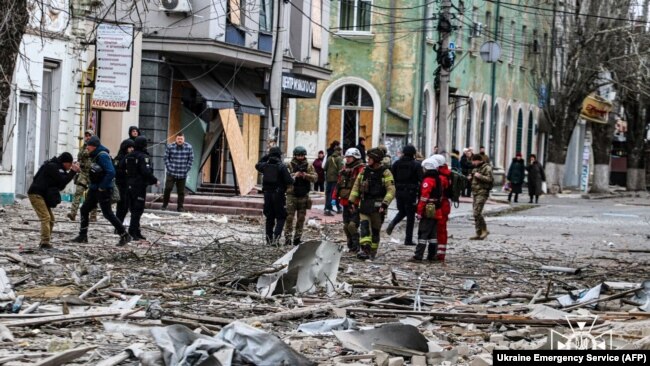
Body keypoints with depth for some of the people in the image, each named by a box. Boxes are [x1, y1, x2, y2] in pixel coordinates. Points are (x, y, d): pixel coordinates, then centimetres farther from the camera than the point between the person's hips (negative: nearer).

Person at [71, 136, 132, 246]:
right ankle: (83, 236, 15)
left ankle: (125, 236, 2)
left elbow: (111, 172, -27)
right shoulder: (96, 155, 12)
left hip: (103, 190, -10)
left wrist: (102, 187, -22)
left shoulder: (102, 156, -18)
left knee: (107, 213, -5)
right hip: (95, 189, 10)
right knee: (84, 209, 9)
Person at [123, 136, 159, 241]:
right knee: (138, 209, -5)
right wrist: (155, 181, -12)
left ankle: (136, 232, 20)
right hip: (140, 185, -8)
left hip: (130, 185, 8)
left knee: (133, 209, 14)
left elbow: (121, 166, 11)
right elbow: (146, 172, -23)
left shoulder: (129, 156, 7)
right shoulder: (144, 157, -17)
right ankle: (132, 231, -10)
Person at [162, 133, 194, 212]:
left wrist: (187, 169, -1)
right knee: (168, 188, -9)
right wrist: (169, 167, -4)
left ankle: (180, 207, 14)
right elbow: (166, 158, 4)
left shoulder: (189, 147, 0)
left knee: (181, 192, 5)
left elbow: (191, 159, 5)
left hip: (182, 174, 1)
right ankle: (164, 205, 6)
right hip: (171, 173, -1)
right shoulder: (170, 147, -2)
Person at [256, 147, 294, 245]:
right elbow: (289, 181, -15)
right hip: (278, 195, -4)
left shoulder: (265, 165, 2)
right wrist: (293, 179, 7)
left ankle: (269, 239, 17)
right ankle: (275, 237, -12)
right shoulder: (282, 166, -12)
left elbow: (257, 165, 26)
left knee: (269, 218, 15)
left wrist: (266, 156, 24)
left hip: (267, 194, 5)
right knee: (281, 218, 4)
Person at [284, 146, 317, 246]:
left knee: (301, 218, 7)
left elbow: (315, 177, -1)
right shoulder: (290, 165, 0)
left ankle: (298, 238, 14)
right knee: (289, 217, -7)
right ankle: (288, 238, -7)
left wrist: (306, 175, -18)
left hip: (303, 196, 3)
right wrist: (294, 175, -24)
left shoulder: (309, 166, 7)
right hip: (292, 195, -3)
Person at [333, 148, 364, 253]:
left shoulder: (360, 170, -9)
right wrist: (334, 197, 14)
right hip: (345, 203, 8)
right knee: (346, 226, 10)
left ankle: (355, 247, -7)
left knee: (352, 225, -15)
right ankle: (351, 246, 19)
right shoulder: (344, 170, 16)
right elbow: (338, 184, 21)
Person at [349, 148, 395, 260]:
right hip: (364, 204, 3)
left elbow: (391, 190, -11)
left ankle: (372, 252, 15)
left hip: (377, 205, -3)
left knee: (375, 229, 5)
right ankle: (364, 250, -23)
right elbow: (356, 186, 14)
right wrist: (352, 201, 7)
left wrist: (385, 204, -22)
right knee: (364, 226, -13)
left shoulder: (385, 173, -5)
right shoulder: (364, 170, 10)